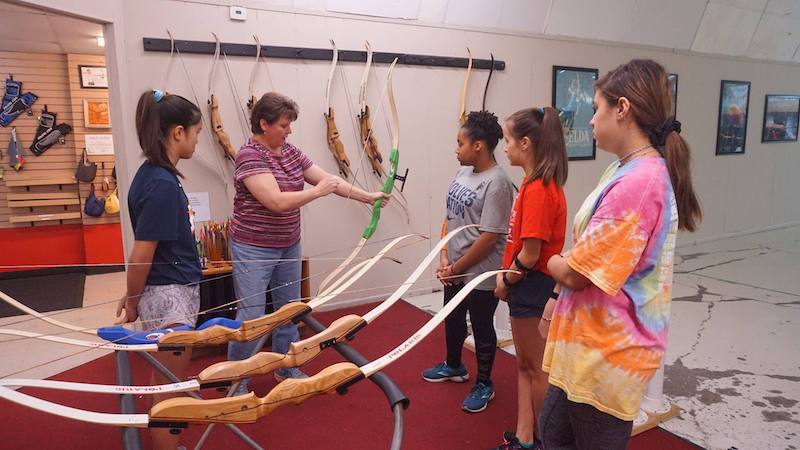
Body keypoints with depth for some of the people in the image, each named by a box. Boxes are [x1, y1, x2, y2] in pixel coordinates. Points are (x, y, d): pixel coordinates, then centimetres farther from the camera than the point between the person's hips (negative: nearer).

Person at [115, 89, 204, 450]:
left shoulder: (154, 175, 6)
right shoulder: (162, 184, -22)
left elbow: (142, 255, 11)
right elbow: (140, 256, -18)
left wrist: (133, 297, 16)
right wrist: (132, 304, -5)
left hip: (175, 292, 9)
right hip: (170, 296, -9)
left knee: (165, 385, 23)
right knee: (168, 390, 6)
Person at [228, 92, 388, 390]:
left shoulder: (291, 153, 5)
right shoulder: (250, 156, -18)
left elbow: (329, 179, 6)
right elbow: (277, 201, -27)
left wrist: (368, 196, 3)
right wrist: (317, 191, -19)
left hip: (288, 246, 8)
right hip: (254, 250, -7)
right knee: (251, 317, -2)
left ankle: (287, 369, 35)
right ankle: (236, 382, 17)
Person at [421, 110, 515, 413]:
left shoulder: (497, 183, -21)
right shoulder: (463, 173, 3)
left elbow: (488, 239, -22)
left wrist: (456, 268, -14)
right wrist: (444, 258, -2)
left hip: (480, 274, -8)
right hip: (454, 269, 8)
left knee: (482, 329, 10)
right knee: (453, 320, 24)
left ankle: (483, 384, 31)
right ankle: (453, 366, 48)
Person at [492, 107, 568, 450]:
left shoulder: (538, 189, -22)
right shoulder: (537, 183, 7)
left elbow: (529, 255, -22)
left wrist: (506, 282, -7)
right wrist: (507, 278, 2)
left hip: (532, 288, -10)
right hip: (525, 286, 10)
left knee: (537, 369, 7)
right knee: (524, 365, 17)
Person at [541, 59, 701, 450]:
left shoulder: (637, 182, -26)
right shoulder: (637, 171, 9)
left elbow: (574, 273, -21)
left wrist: (553, 261, -1)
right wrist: (564, 264, 0)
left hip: (605, 355, -10)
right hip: (590, 348, 10)